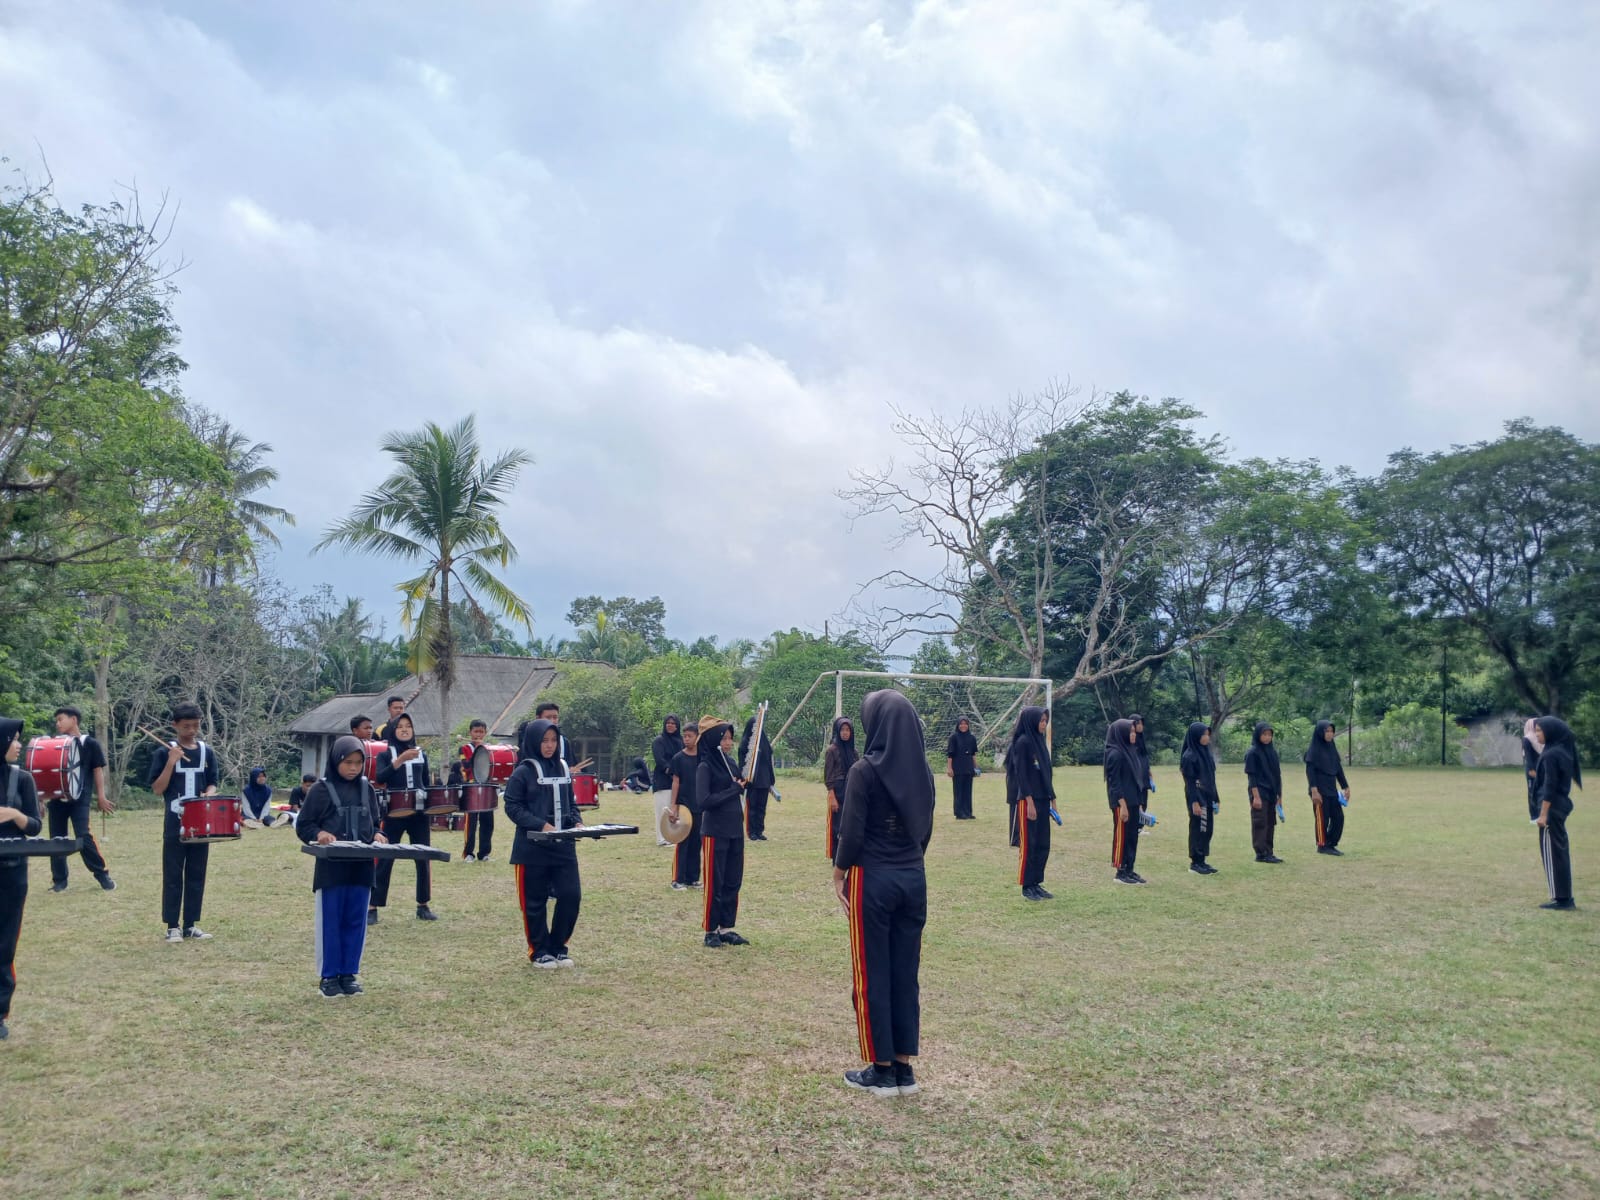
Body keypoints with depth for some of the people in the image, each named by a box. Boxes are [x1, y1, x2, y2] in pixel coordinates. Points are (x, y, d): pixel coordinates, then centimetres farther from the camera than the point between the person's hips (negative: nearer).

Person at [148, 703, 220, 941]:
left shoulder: (207, 752, 7)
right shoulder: (164, 753, -3)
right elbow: (157, 789, -8)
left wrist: (208, 795, -10)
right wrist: (171, 762, -17)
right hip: (175, 825, -3)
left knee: (196, 876, 7)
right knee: (173, 876, 1)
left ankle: (191, 924, 15)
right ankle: (172, 926, 9)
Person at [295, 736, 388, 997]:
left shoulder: (367, 788, 9)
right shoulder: (321, 789, -4)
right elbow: (303, 825, -1)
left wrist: (376, 835, -4)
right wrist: (319, 834, -20)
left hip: (361, 866, 4)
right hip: (331, 866, -4)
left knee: (355, 921, 8)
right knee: (330, 922, 3)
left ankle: (349, 973, 18)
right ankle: (328, 976, 13)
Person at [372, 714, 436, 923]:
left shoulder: (421, 754, 12)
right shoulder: (385, 755, 1)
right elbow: (380, 779, -18)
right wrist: (401, 759, -27)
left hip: (419, 814, 4)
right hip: (394, 814, -3)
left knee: (423, 860, 6)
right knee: (385, 860, -2)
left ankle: (423, 906, 16)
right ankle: (372, 908, 4)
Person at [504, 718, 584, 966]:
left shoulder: (562, 768, 10)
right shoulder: (523, 772, -6)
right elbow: (512, 807, -9)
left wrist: (577, 822, -2)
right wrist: (540, 825, -20)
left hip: (563, 845, 5)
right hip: (533, 847, -5)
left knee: (571, 895, 0)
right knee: (535, 901, 5)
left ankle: (558, 947, 17)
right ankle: (539, 951, 20)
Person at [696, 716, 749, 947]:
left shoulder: (730, 762, 9)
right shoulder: (705, 767, -11)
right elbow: (704, 800, -19)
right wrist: (733, 790, -16)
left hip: (735, 831, 7)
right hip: (715, 832, -7)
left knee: (733, 883, 11)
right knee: (714, 884, 2)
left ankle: (727, 928, 21)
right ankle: (711, 930, 13)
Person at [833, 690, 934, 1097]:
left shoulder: (865, 770, -15)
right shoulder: (921, 769, 3)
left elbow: (852, 833, -15)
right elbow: (925, 829, 11)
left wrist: (839, 874, -2)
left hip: (874, 880, -6)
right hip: (914, 879, 6)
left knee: (872, 975, 6)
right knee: (906, 973, 13)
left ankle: (882, 1071, 14)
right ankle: (904, 1067, 19)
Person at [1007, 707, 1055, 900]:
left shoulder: (1040, 740, 13)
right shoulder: (1022, 742, -12)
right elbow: (1021, 774, -16)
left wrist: (1052, 798, 14)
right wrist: (1029, 802, -19)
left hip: (1042, 799, 8)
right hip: (1028, 800, -8)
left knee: (1043, 844, 11)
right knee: (1028, 844, -1)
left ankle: (1036, 883, 19)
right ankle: (1027, 887, 7)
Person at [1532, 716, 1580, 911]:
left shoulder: (1551, 754, -17)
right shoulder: (1563, 751, 12)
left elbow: (1549, 786, -19)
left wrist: (1543, 814, -18)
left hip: (1552, 807, -9)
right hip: (1562, 804, 9)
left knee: (1552, 851, -3)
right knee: (1560, 850, 12)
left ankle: (1560, 898, 0)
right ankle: (1566, 897, 17)